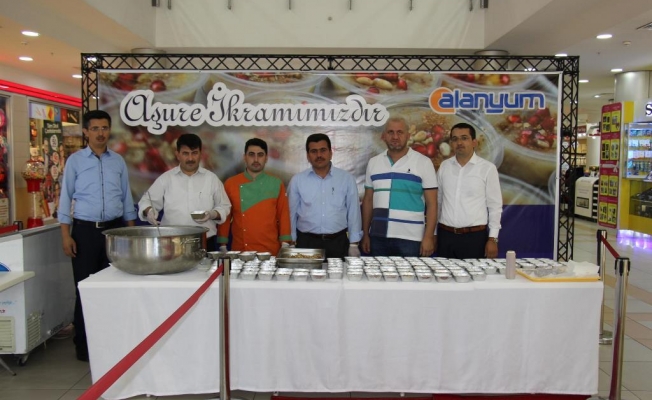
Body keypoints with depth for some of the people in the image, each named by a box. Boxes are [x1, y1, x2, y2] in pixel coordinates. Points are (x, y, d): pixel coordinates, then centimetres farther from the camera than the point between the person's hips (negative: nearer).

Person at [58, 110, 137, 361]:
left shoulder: (118, 161, 8)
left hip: (114, 228, 2)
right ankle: (83, 344, 17)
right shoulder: (75, 161, 0)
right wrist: (66, 235, -7)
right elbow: (66, 198, -1)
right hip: (85, 229, -2)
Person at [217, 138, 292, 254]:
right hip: (240, 251, 0)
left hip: (270, 251, 0)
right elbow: (225, 216, 5)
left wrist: (285, 245, -2)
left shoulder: (277, 184, 3)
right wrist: (223, 246, 1)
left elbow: (283, 216, 4)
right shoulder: (230, 184, 3)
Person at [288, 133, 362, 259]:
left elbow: (353, 213, 4)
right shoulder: (297, 180, 2)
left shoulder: (347, 179, 1)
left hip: (338, 242, 0)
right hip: (306, 242, 0)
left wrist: (354, 244, 2)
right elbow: (291, 214, 6)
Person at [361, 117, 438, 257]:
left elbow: (431, 203, -3)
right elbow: (368, 200, 12)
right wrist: (365, 234, 9)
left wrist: (428, 237, -9)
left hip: (410, 238, -3)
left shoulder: (423, 162, -1)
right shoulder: (373, 163, 8)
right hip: (378, 237, 3)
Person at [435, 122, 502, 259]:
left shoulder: (487, 168, -4)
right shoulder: (444, 166, 6)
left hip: (475, 236, -3)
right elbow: (437, 202, 10)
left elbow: (495, 206, -1)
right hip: (445, 235, 3)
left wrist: (493, 238, -5)